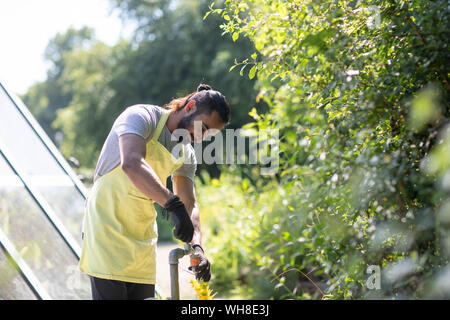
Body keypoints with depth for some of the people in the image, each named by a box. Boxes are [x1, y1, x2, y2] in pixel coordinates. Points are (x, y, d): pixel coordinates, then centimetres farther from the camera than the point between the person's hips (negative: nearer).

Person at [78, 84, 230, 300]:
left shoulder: (187, 154, 11)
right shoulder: (141, 117, -12)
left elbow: (190, 204, 7)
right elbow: (132, 163, -32)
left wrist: (196, 245, -13)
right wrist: (172, 203, -42)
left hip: (143, 236, 8)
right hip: (107, 224, -7)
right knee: (110, 295, -13)